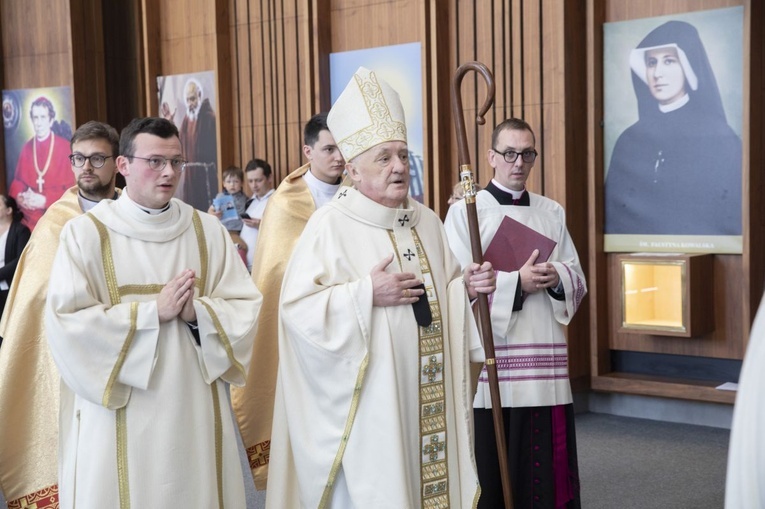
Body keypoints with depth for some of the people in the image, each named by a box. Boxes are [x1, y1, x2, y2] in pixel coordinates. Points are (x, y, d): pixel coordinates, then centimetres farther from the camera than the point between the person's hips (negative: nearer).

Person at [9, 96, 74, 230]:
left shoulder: (65, 147, -5)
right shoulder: (26, 148, 8)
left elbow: (72, 186, -6)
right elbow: (17, 180, 14)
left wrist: (46, 200, -15)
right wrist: (19, 197, -7)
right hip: (30, 218, 3)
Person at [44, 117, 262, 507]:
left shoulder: (207, 230, 5)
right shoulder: (85, 233, -5)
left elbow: (245, 307, 2)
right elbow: (65, 323, -13)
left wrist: (198, 313, -17)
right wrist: (153, 310, -17)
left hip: (196, 410, 3)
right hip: (119, 417, -3)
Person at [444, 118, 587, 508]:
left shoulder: (553, 212, 13)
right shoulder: (465, 211, -1)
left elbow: (578, 281, 12)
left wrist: (556, 277, -10)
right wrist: (516, 283, -18)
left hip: (545, 356, 4)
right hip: (490, 359, -4)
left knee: (545, 464, 5)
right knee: (492, 466, -2)